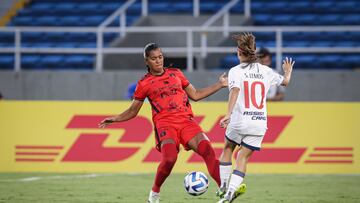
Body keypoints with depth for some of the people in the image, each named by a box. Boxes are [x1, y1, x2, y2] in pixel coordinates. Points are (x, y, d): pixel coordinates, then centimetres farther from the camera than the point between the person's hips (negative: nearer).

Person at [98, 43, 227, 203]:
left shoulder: (176, 73, 18)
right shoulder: (144, 84, 10)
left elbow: (195, 95, 24)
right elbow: (133, 111, 17)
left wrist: (220, 85, 21)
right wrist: (115, 119, 1)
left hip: (186, 120, 3)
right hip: (165, 123, -3)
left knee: (207, 149, -19)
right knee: (169, 158, -28)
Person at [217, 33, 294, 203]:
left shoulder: (236, 71, -3)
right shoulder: (266, 71, 9)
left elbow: (235, 91, -20)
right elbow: (285, 82, 26)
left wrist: (228, 114, -30)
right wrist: (288, 72, 49)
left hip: (240, 120, -2)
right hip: (260, 123, 3)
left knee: (228, 149, 23)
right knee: (243, 158, 6)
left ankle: (224, 187, 24)